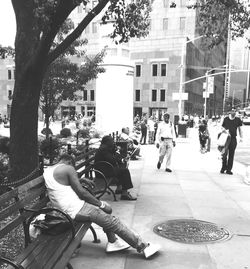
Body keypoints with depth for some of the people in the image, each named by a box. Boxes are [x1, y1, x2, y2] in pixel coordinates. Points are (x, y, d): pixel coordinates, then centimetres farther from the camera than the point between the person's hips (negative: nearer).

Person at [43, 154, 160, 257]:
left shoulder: (47, 171, 11)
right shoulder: (68, 168, -14)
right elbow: (81, 192, -15)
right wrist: (101, 204, -6)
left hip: (62, 210, 10)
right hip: (76, 210, -10)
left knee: (106, 208, 21)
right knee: (113, 222, -4)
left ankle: (112, 242, 20)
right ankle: (142, 247, 4)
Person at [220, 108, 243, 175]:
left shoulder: (238, 120, 2)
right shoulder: (225, 119, -2)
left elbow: (239, 129, 11)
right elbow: (222, 128, 6)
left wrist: (241, 137, 5)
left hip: (233, 139, 1)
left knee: (231, 155, 3)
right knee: (224, 154, -4)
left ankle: (229, 170, 10)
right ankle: (223, 167, 14)